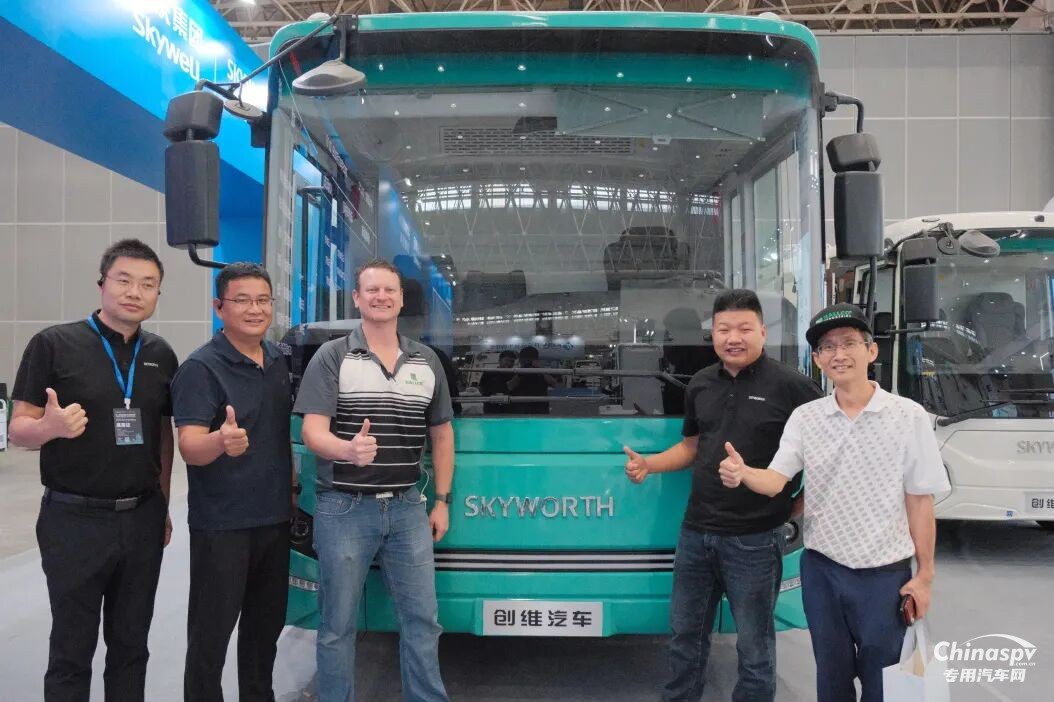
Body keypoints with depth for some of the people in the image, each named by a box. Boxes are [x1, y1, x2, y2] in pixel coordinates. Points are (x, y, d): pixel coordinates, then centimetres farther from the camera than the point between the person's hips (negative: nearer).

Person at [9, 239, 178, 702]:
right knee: (72, 649, 8)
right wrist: (50, 426, -29)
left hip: (142, 519, 4)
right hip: (75, 519, -4)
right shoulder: (53, 344, -8)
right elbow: (18, 429, -7)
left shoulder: (161, 355, 6)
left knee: (131, 645, 15)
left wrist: (163, 507, 11)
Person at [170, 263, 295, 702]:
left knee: (267, 623, 19)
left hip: (275, 517, 7)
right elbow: (190, 448, -24)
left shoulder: (278, 361, 7)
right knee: (212, 631, 4)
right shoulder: (201, 368, -15)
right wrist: (221, 442, -45)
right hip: (221, 525, -7)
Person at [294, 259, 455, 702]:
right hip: (344, 508, -3)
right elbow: (313, 433, -12)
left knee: (422, 619, 10)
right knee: (338, 624, 9)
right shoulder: (332, 357, -4)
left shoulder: (427, 361, 8)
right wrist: (348, 450, -35)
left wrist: (442, 500, 10)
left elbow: (441, 434, 14)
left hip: (407, 508, 3)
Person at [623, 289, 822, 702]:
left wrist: (802, 504, -8)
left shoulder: (789, 385, -11)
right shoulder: (700, 385, 8)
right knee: (686, 633, 19)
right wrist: (648, 464, 3)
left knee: (754, 646, 11)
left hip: (754, 540, -5)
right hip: (695, 532, 6)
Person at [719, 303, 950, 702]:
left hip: (885, 575, -2)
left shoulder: (908, 417, -9)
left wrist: (924, 575, -3)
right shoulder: (804, 418, -1)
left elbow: (919, 500, -5)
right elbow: (775, 481, -10)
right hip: (821, 571, 3)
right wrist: (742, 473, -32)